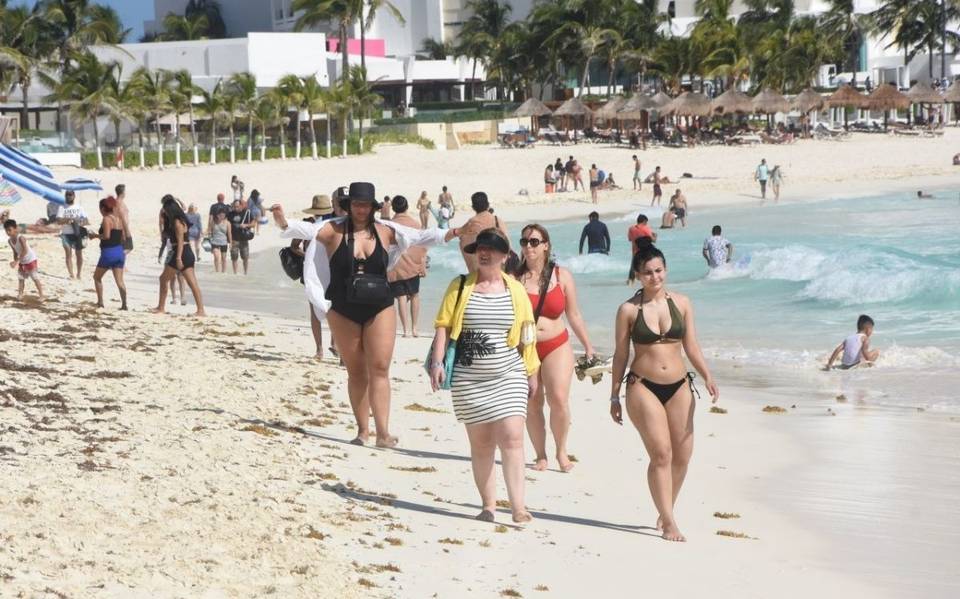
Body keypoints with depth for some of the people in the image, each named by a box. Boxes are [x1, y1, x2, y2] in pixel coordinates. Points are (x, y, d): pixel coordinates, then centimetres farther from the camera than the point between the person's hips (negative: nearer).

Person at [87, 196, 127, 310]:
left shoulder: (106, 219, -10)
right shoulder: (118, 219, 11)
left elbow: (106, 236, -20)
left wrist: (95, 235, -6)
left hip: (108, 252, -6)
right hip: (120, 252, 6)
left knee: (97, 277, 13)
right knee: (119, 280, 3)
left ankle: (100, 302, 10)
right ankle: (124, 304, -8)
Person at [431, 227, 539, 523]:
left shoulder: (515, 290, 7)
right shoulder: (460, 287, 5)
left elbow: (526, 335, 10)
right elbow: (443, 326, 1)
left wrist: (531, 372, 11)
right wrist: (437, 361, -11)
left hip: (508, 377, 0)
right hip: (469, 379, 1)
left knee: (512, 438, -11)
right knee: (480, 442, 4)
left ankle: (518, 507, -14)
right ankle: (488, 504, 11)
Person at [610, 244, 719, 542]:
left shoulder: (682, 303, 5)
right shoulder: (629, 309, -2)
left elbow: (691, 346, 7)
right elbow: (621, 354, 3)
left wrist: (707, 377, -7)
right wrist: (614, 396, 5)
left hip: (679, 386, 4)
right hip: (643, 387, -4)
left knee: (682, 455, 4)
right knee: (661, 454, -12)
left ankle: (666, 511, 25)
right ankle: (669, 523, -6)